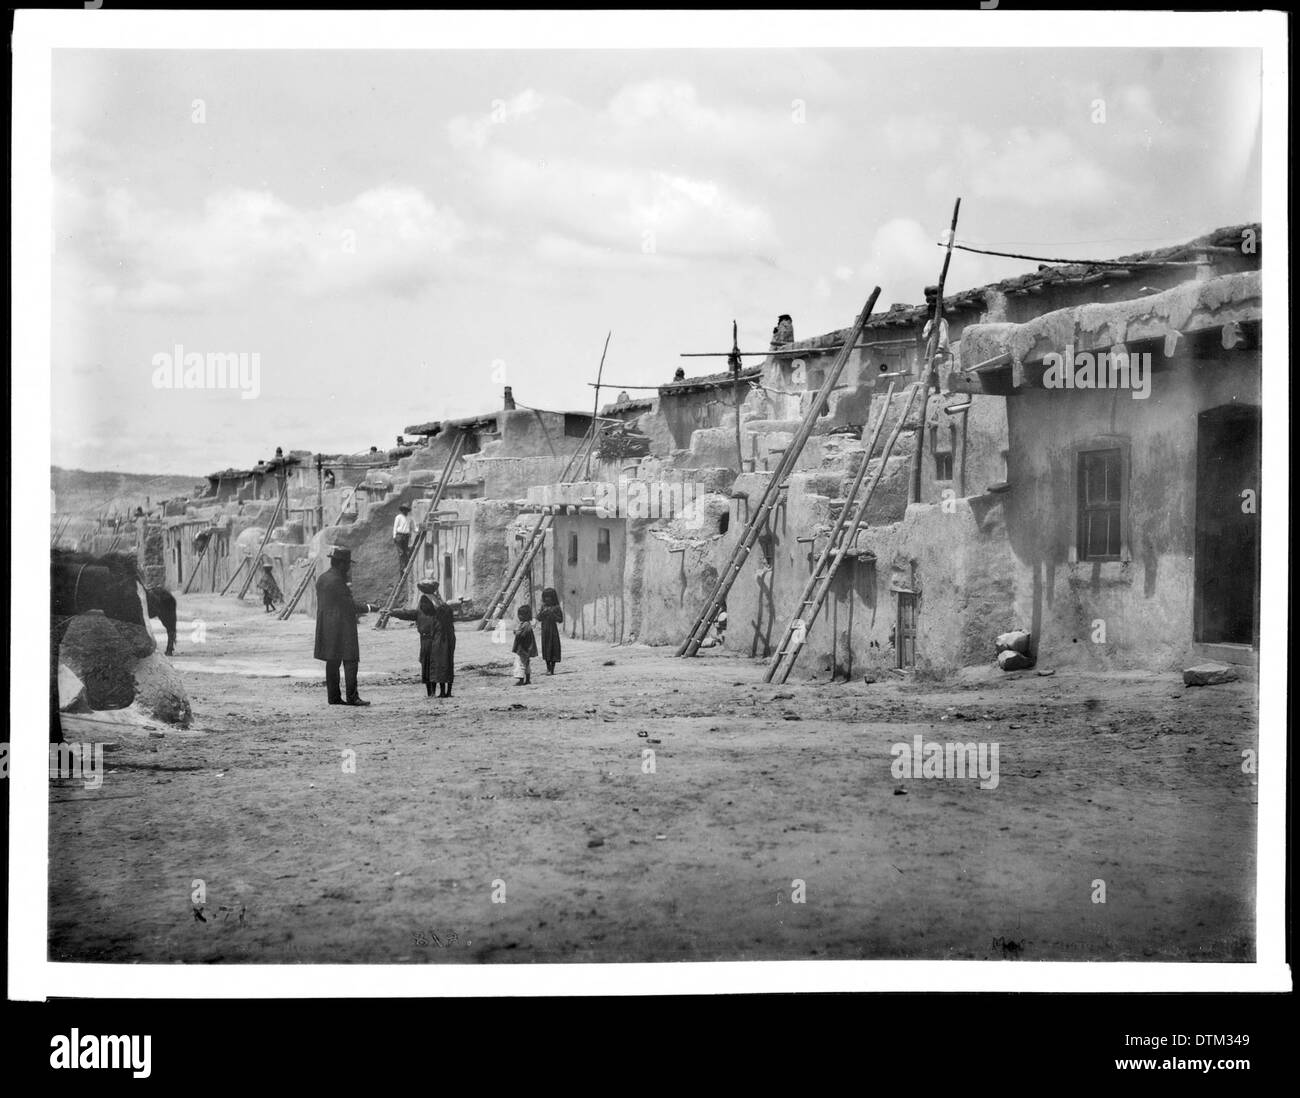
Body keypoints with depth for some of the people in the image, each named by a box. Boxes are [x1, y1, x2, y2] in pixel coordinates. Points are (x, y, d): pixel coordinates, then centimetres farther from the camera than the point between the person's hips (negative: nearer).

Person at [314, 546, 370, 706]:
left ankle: (334, 697, 11)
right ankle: (352, 697, -12)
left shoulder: (322, 580, 13)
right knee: (350, 661, -8)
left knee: (332, 662, 10)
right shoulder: (337, 581, -16)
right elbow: (349, 605, -15)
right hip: (342, 627, -10)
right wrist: (367, 607, -2)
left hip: (326, 627, 10)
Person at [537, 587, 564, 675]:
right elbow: (538, 618, 7)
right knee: (545, 648, 8)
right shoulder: (543, 607, 9)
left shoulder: (556, 608, -4)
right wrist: (543, 612, -12)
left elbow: (560, 620, -7)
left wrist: (552, 614, -19)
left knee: (553, 648, -5)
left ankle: (552, 669, -2)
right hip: (544, 630, 5)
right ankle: (548, 668, 18)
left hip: (553, 630, -5)